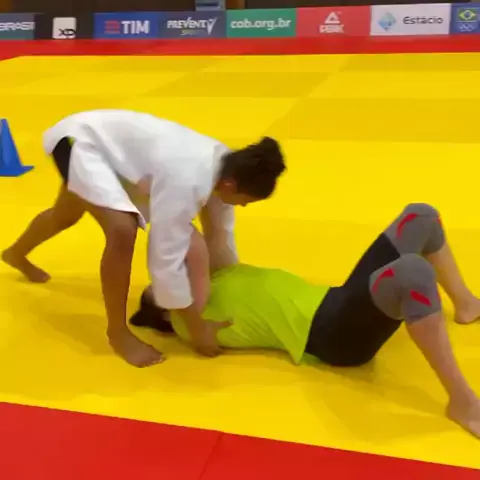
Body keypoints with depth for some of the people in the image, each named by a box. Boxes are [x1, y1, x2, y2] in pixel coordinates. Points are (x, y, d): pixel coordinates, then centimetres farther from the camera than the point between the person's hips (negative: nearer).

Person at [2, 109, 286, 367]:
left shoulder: (223, 164, -14)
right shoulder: (184, 181, -40)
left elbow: (220, 233, 1)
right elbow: (167, 261, -34)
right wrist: (197, 328, -23)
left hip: (103, 135, 9)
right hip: (79, 140, -9)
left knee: (66, 217, 32)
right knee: (122, 231, -31)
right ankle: (118, 333, -8)